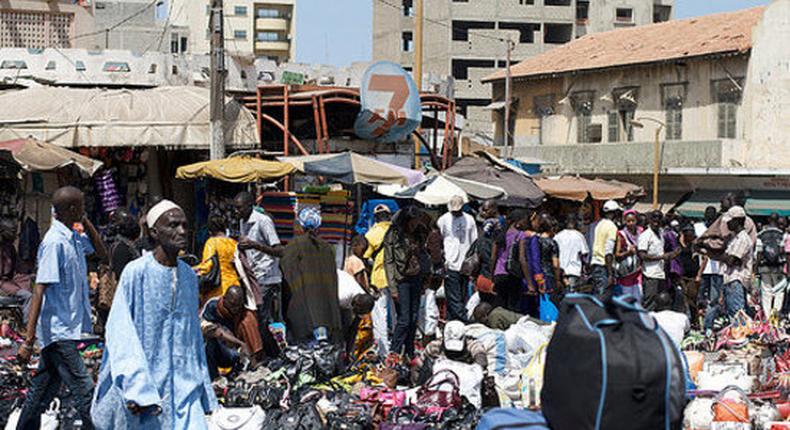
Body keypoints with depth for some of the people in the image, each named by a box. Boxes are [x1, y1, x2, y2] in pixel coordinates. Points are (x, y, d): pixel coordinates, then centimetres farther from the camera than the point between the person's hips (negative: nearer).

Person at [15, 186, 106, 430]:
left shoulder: (74, 238, 9)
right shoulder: (55, 242, -17)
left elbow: (101, 253, 26)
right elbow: (39, 290, -20)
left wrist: (85, 222, 10)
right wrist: (28, 341, -24)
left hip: (66, 330, 9)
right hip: (58, 331, -9)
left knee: (44, 389, 15)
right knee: (85, 392, -9)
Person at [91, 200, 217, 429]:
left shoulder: (189, 276, 8)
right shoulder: (136, 273, -9)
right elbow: (120, 333, -14)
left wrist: (203, 389, 17)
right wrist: (135, 389, -22)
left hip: (183, 385, 4)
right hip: (142, 382, -4)